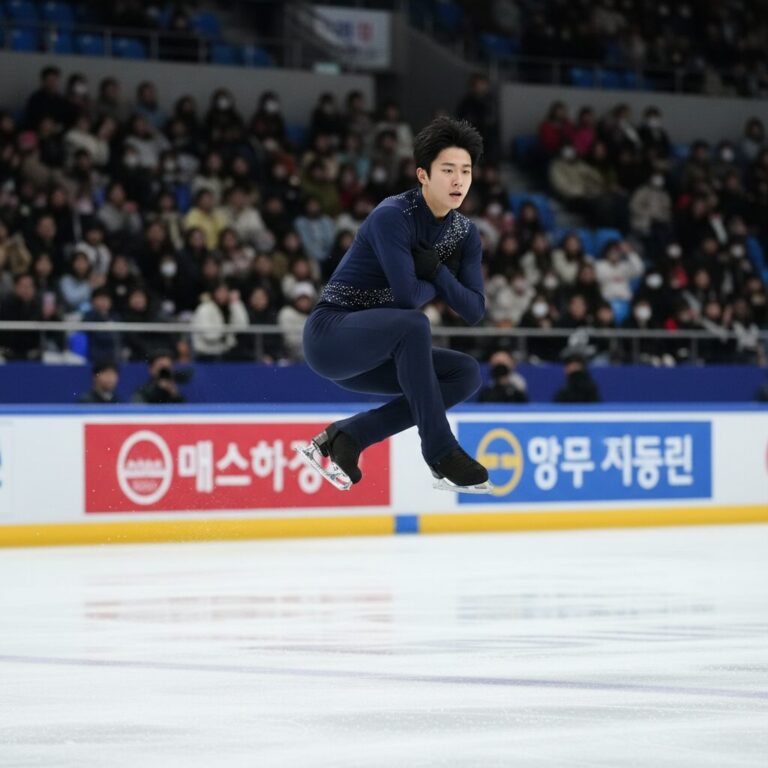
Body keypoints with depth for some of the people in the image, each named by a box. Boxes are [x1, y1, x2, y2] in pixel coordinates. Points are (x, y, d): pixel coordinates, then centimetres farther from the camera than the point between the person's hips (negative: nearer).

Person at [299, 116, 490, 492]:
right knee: (412, 325, -34)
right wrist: (437, 284, -7)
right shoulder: (392, 216, -20)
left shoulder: (465, 233, 3)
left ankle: (347, 436, -3)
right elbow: (407, 296, -28)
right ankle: (440, 454, -28)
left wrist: (436, 269, -17)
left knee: (467, 374, -7)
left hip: (376, 353, 8)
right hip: (329, 335, -8)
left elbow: (474, 311, -3)